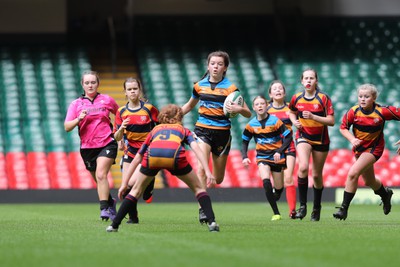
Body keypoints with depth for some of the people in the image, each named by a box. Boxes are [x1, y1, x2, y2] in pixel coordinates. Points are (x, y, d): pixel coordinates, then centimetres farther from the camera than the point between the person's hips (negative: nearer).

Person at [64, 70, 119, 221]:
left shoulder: (107, 100, 5)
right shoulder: (76, 104, 5)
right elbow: (67, 127, -3)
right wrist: (78, 119, -20)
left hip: (107, 144, -3)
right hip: (87, 148, 3)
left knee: (101, 175, -22)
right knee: (99, 180, 11)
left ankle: (104, 209, -24)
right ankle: (110, 203, 36)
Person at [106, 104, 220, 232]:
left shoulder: (155, 130, 40)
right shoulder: (184, 130, 35)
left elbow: (136, 160, 40)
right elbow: (196, 149, 13)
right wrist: (207, 171, 4)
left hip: (152, 155, 1)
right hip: (175, 155, -1)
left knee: (136, 191, 24)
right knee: (198, 188, 19)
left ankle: (114, 225, 20)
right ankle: (211, 222, 3)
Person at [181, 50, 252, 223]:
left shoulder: (230, 88, -4)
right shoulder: (199, 86, 4)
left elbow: (248, 114, -4)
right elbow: (189, 105, 24)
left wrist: (239, 109, -26)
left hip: (222, 133, 0)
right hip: (202, 130, 0)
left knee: (218, 179, 9)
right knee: (201, 169, -22)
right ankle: (203, 209, -22)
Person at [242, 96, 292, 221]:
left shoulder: (275, 121, -11)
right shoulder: (251, 125, -2)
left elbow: (288, 137, -10)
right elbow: (245, 141, 11)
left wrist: (279, 151, -21)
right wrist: (244, 157, -3)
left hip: (277, 158, -1)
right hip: (262, 157, 1)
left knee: (278, 188, 6)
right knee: (266, 182, -24)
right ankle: (276, 213, -19)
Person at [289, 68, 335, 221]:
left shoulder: (323, 98, -11)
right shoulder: (297, 98, -2)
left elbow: (331, 121, -14)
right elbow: (291, 112, 20)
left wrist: (313, 117, -25)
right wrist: (295, 122, -1)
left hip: (321, 139, -1)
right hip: (303, 137, 1)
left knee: (317, 175, 7)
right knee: (303, 167, -24)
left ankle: (317, 208, 26)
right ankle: (302, 205, -18)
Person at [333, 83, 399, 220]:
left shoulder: (382, 111, -21)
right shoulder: (353, 112, -14)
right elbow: (343, 128, -3)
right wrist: (352, 139, -22)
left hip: (374, 149, -5)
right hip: (359, 147, 5)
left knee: (353, 174, -22)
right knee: (369, 181, 20)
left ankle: (344, 208, -14)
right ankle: (385, 194, 54)